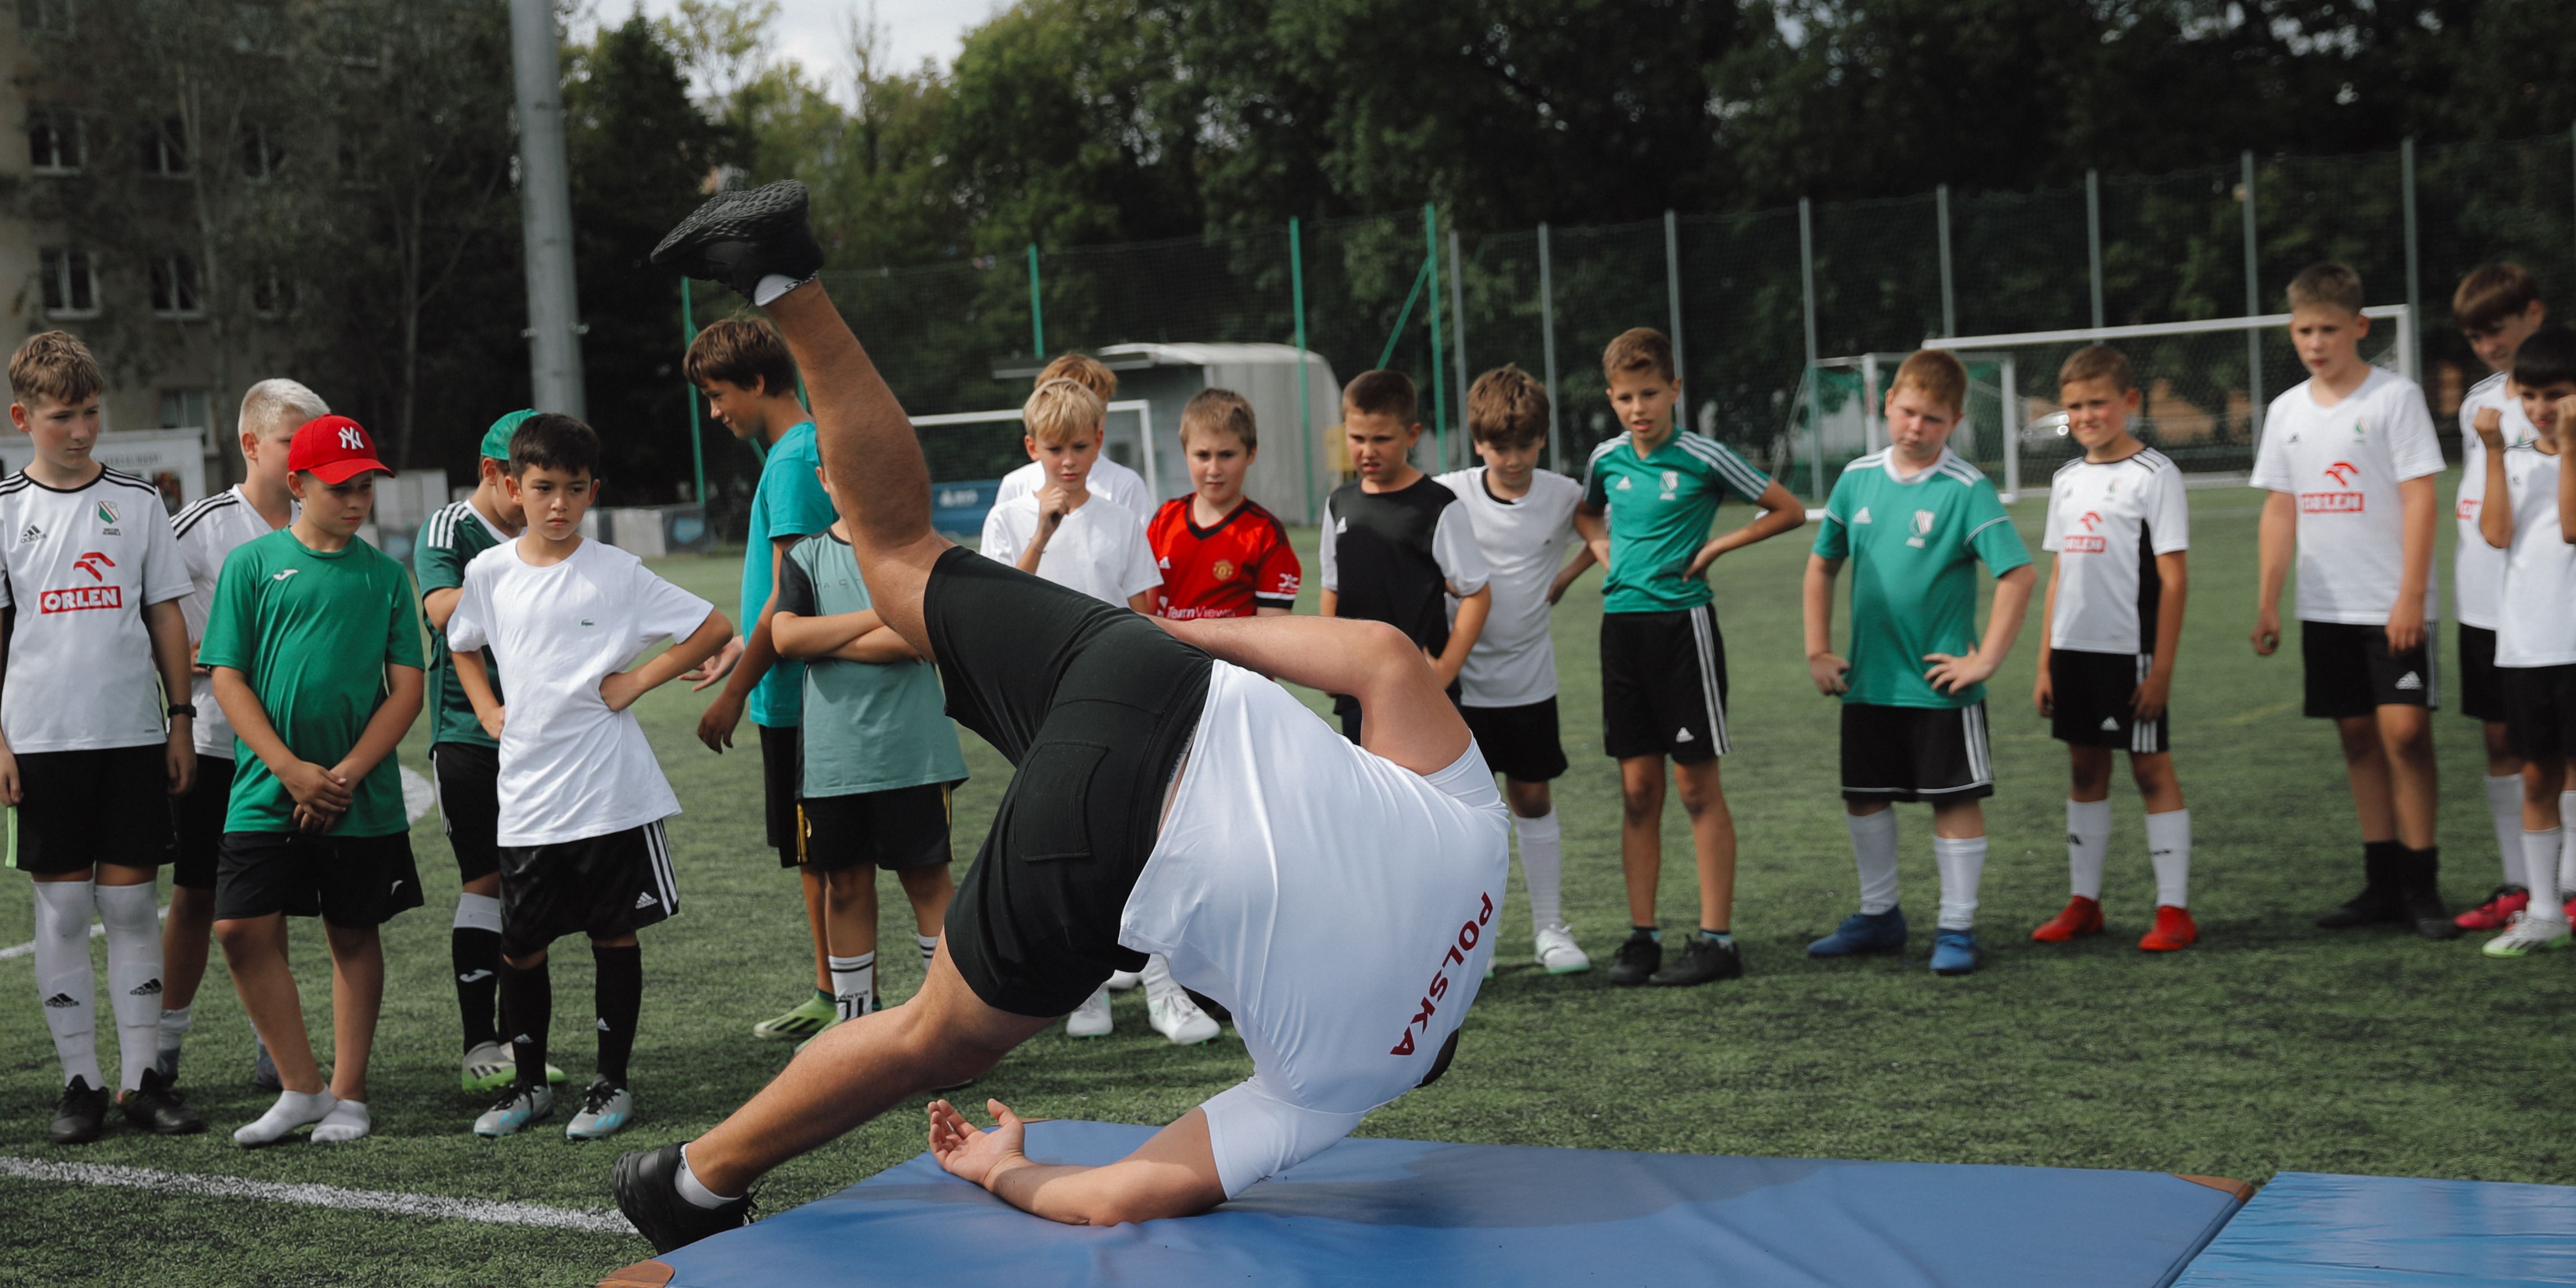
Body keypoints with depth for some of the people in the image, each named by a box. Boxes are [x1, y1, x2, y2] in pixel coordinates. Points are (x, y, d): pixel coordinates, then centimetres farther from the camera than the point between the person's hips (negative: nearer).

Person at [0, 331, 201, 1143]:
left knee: (130, 902, 3)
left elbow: (167, 618, 9)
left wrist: (181, 719, 5)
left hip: (133, 735, 1)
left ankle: (141, 1078, 9)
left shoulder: (136, 502, 6)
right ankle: (80, 1082, 10)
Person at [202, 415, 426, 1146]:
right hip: (266, 792, 0)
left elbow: (407, 689, 1)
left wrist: (346, 773, -10)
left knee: (354, 935, 6)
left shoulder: (384, 575, 5)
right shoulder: (253, 563, 2)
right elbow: (228, 680, -1)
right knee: (243, 929, -6)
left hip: (364, 800, 1)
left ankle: (348, 1095, 17)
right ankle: (302, 1087, 8)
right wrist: (291, 770, -11)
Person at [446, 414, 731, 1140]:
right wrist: (488, 711, 10)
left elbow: (715, 630, -4)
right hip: (526, 797, 3)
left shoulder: (618, 573, -6)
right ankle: (529, 1084, 25)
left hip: (611, 791, -3)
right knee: (520, 946, 8)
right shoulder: (489, 573, 4)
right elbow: (462, 644, 24)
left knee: (614, 936, 5)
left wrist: (635, 683, -6)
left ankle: (612, 1083, 17)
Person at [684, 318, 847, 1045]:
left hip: (798, 694, -10)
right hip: (798, 691, 10)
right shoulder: (796, 451, 13)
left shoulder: (794, 460, -17)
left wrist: (735, 693, -17)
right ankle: (829, 994, 26)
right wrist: (741, 647, 23)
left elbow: (790, 596, -21)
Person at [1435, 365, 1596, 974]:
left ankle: (1549, 928, 17)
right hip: (1461, 678, -2)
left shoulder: (1563, 496, -2)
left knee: (1533, 798, 9)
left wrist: (1560, 581, 5)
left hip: (1529, 678, 2)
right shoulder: (1447, 497, -9)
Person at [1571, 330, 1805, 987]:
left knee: (1698, 786, -2)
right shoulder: (1606, 458, 8)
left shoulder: (1703, 457, -7)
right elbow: (1585, 512, 30)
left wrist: (1716, 546, -6)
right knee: (1637, 789, 7)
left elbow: (1790, 510, 0)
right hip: (1621, 624, 5)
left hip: (1683, 622, -5)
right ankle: (1642, 934, 13)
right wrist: (1601, 546, 10)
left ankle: (1716, 938, 3)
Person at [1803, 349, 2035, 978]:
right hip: (1868, 682, 5)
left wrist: (1985, 662, -18)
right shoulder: (1858, 478, 3)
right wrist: (1818, 652, 7)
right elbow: (1822, 566, 12)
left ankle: (1957, 928, 14)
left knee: (1955, 800, 3)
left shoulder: (1966, 490, -12)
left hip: (1939, 683, -5)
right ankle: (1880, 915, 31)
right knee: (1862, 796, 14)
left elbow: (2018, 574, -17)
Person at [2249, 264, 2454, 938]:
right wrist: (2267, 601, 8)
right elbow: (2279, 511, 12)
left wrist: (2411, 595, -16)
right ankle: (2383, 883, 15)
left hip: (2390, 605, -5)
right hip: (2325, 607, 5)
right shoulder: (2287, 410, 9)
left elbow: (2419, 498, -10)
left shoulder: (2395, 397, -6)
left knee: (2404, 730, -10)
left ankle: (2422, 884, -2)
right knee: (2357, 736, 8)